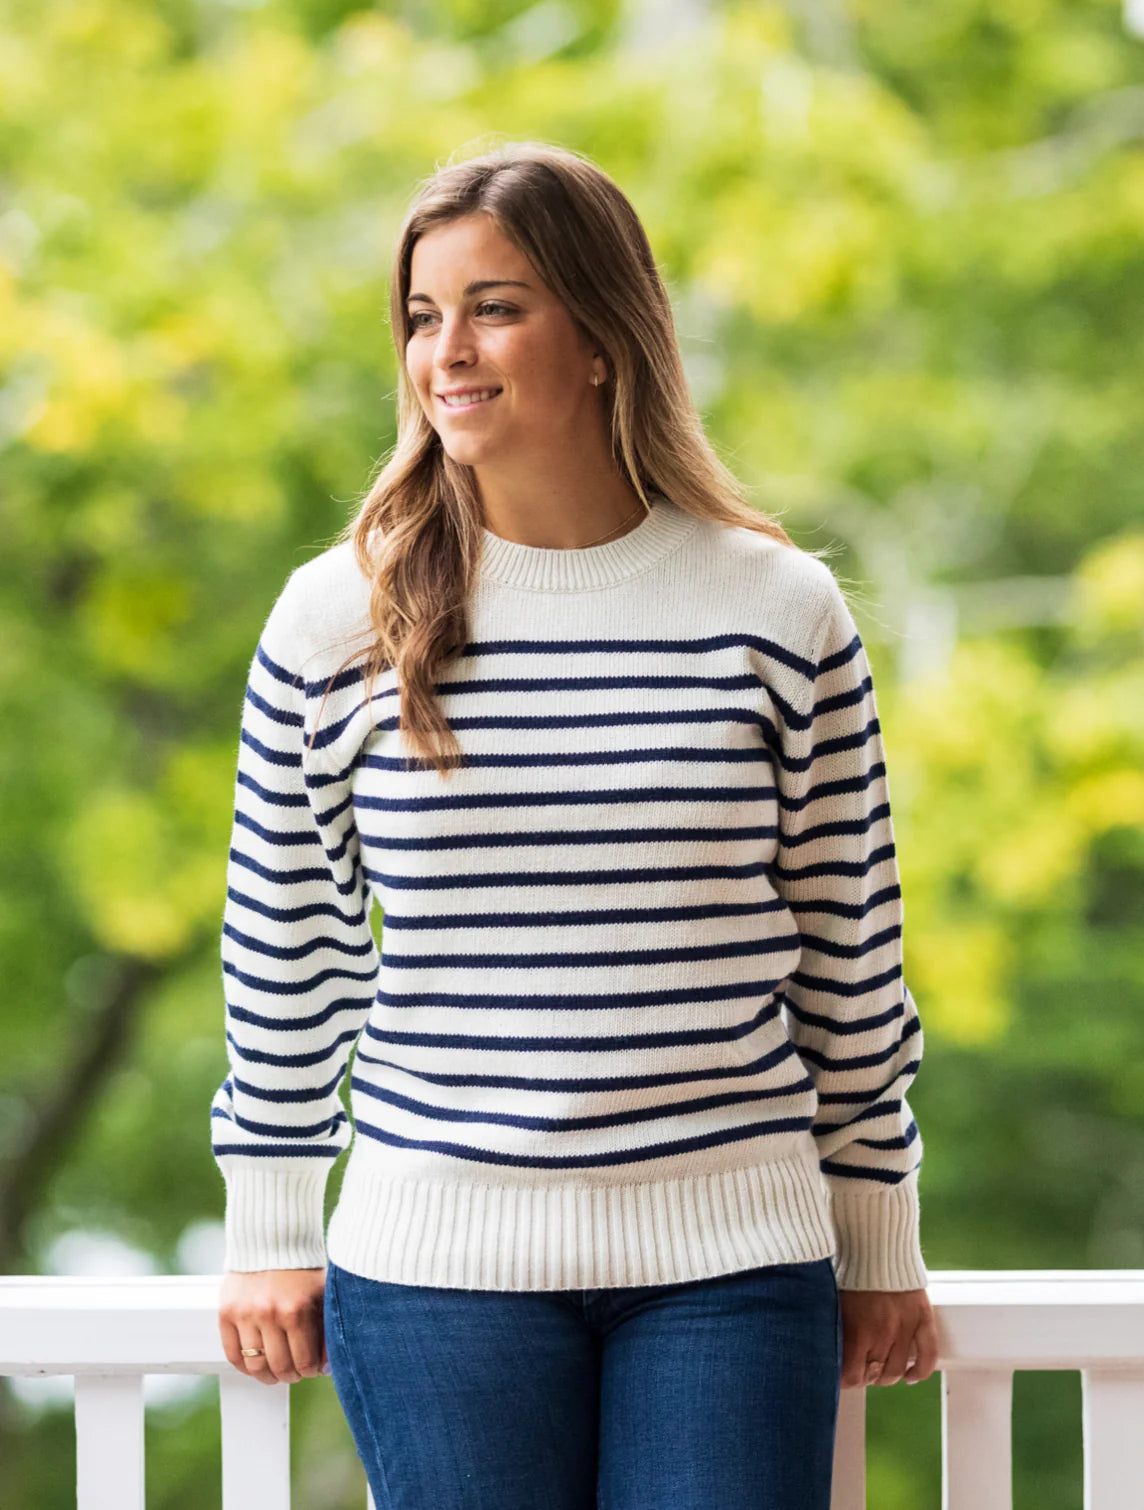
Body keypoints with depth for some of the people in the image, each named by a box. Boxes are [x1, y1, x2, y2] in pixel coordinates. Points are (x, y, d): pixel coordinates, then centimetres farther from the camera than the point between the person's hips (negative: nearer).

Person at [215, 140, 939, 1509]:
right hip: (437, 1267, 0)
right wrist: (269, 1240, 11)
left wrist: (880, 1250, 10)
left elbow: (850, 948, 7)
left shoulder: (778, 611, 0)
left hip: (730, 1270, 0)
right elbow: (285, 947, 10)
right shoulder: (338, 625, 0)